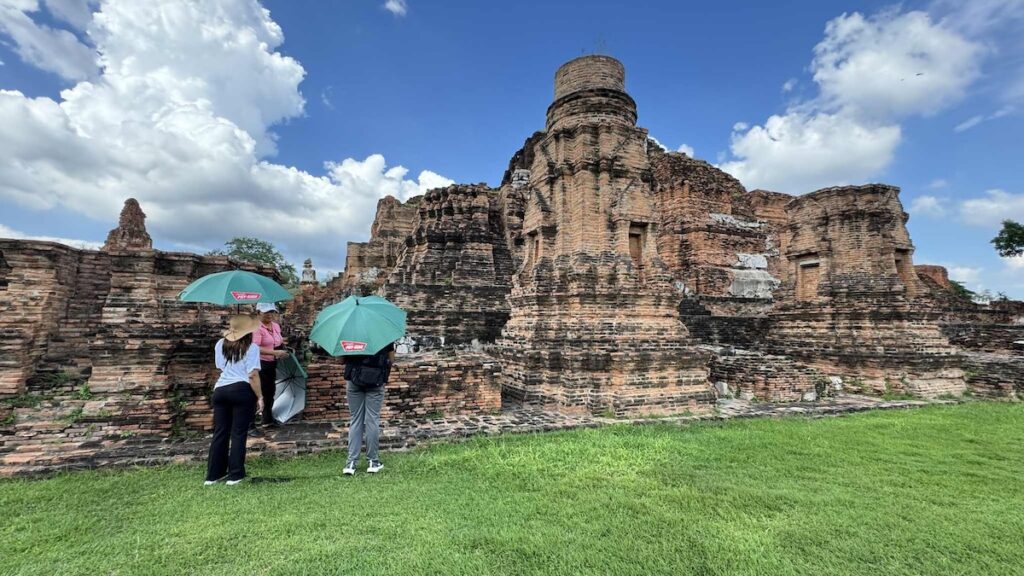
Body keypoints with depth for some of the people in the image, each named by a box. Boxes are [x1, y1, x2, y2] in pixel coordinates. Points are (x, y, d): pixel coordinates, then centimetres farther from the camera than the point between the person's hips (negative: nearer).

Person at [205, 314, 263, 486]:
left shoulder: (220, 345, 12)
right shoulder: (251, 347, -7)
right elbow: (253, 376, -13)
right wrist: (260, 397, -7)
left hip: (220, 390, 6)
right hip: (242, 391, -6)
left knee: (220, 432, 13)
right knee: (239, 433, 2)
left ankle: (213, 474, 20)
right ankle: (235, 474, 8)